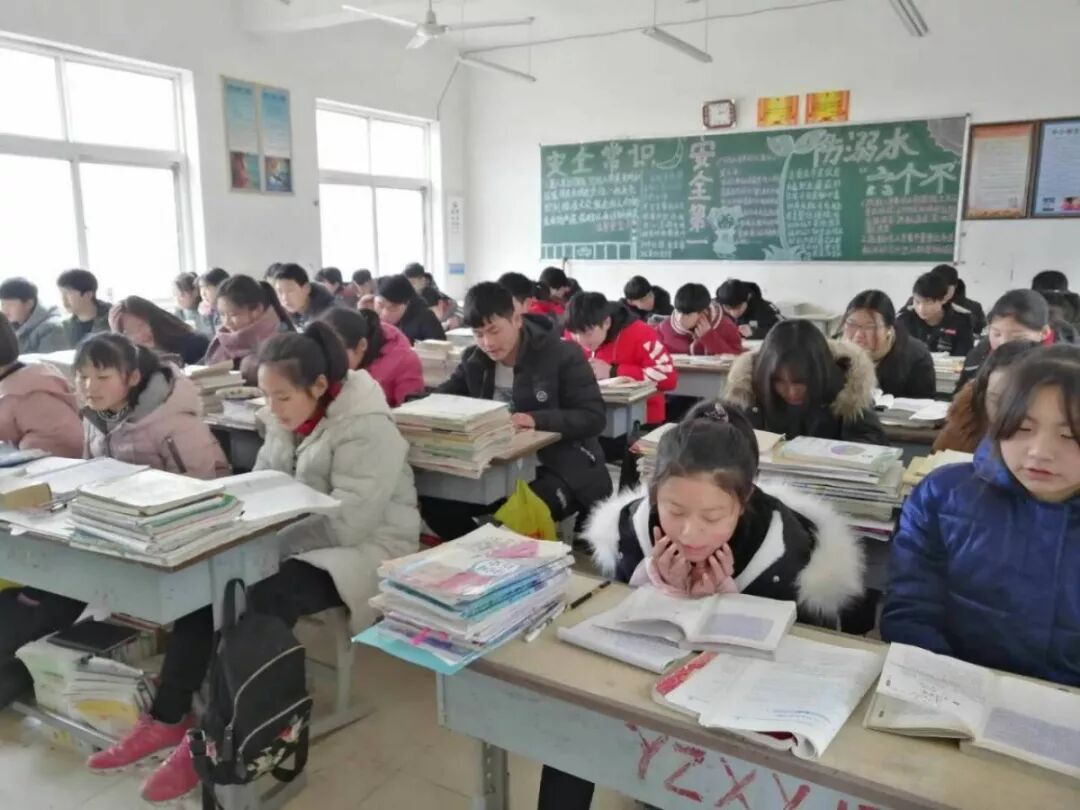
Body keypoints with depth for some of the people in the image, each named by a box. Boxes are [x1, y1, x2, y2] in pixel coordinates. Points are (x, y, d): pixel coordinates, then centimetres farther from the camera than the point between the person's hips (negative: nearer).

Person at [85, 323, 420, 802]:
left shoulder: (365, 429, -21)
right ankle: (168, 718, 1)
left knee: (267, 597, -30)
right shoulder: (286, 420, 4)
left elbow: (346, 522, -28)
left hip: (362, 550, -8)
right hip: (295, 545, 8)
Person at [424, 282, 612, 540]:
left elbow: (594, 418, -15)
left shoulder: (563, 354, -11)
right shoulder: (473, 360, 6)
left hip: (561, 466, -5)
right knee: (436, 504, -14)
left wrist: (538, 420, -31)